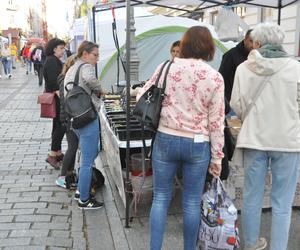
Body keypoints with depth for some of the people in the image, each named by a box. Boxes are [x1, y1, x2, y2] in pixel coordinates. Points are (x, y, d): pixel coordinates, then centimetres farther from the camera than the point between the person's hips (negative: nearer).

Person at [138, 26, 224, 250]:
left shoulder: (166, 67, -3)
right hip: (197, 145, -1)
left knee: (161, 198, 11)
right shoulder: (215, 78, -6)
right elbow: (216, 122, -5)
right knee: (192, 202, 11)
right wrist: (217, 157, 3)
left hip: (165, 140, 1)